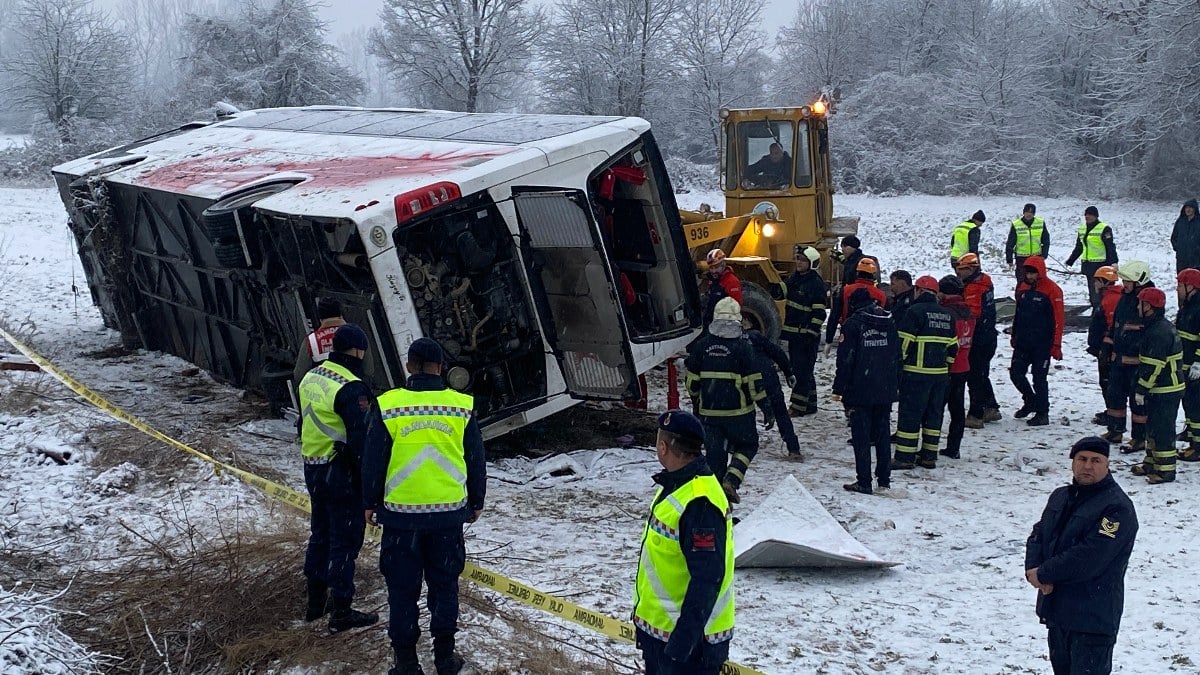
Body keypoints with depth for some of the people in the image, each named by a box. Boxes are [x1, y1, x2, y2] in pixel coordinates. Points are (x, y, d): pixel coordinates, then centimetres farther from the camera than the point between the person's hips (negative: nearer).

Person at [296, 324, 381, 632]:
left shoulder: (310, 379, 7)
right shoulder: (351, 388, -21)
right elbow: (364, 439, -22)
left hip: (313, 470, 9)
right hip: (342, 475, -9)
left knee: (320, 533, 20)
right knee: (345, 541, 0)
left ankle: (316, 602, 30)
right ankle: (341, 612, 6)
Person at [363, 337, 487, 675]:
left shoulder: (388, 406, -7)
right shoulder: (462, 406, -3)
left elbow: (373, 462, -1)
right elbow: (476, 461, 5)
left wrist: (370, 503, 12)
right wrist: (476, 502, 18)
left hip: (401, 513, -1)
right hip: (449, 513, 1)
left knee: (402, 589, 9)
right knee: (444, 585, 14)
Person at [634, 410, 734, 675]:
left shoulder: (700, 503, -27)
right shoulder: (676, 485, 6)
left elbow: (707, 579, -30)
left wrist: (683, 640, -29)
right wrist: (646, 618, 23)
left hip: (689, 637, -10)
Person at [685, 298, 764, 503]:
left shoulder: (702, 345, 0)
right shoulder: (743, 347, -11)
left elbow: (691, 382, 7)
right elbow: (754, 383, -10)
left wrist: (696, 404, 23)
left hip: (708, 411, 3)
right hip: (738, 412, -3)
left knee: (714, 452, 12)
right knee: (747, 446, 17)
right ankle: (731, 480, -5)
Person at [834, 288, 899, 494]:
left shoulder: (852, 324, -9)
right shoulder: (889, 323, 8)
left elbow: (845, 360, -11)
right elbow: (897, 355, 13)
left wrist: (840, 388, -6)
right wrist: (896, 384, 20)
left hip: (860, 391, -5)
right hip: (886, 390, 5)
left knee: (861, 436, -1)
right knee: (883, 434, 13)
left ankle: (864, 482, -2)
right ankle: (884, 480, 18)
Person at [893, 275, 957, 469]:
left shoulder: (915, 311, -9)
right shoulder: (947, 315, 13)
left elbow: (904, 342, -13)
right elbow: (953, 346, 15)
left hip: (916, 372, -7)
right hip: (940, 373, 7)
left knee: (910, 413, -2)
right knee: (934, 413, 12)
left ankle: (905, 457, -3)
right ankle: (929, 456, 16)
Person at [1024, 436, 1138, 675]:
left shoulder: (1117, 507, -15)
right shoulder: (1060, 497, 12)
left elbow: (1088, 558, -22)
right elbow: (1037, 536, 10)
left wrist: (1043, 574, -14)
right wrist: (1033, 570, -11)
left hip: (1093, 618, -8)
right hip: (1056, 609, 8)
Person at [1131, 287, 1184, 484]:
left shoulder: (1158, 333, -23)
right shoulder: (1163, 327, 12)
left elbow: (1153, 366, -24)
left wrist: (1142, 389, -18)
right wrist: (1144, 387, 23)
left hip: (1165, 391, -11)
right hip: (1166, 387, 11)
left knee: (1162, 429, -5)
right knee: (1153, 425, 19)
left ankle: (1165, 470, 1)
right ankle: (1152, 462, 29)